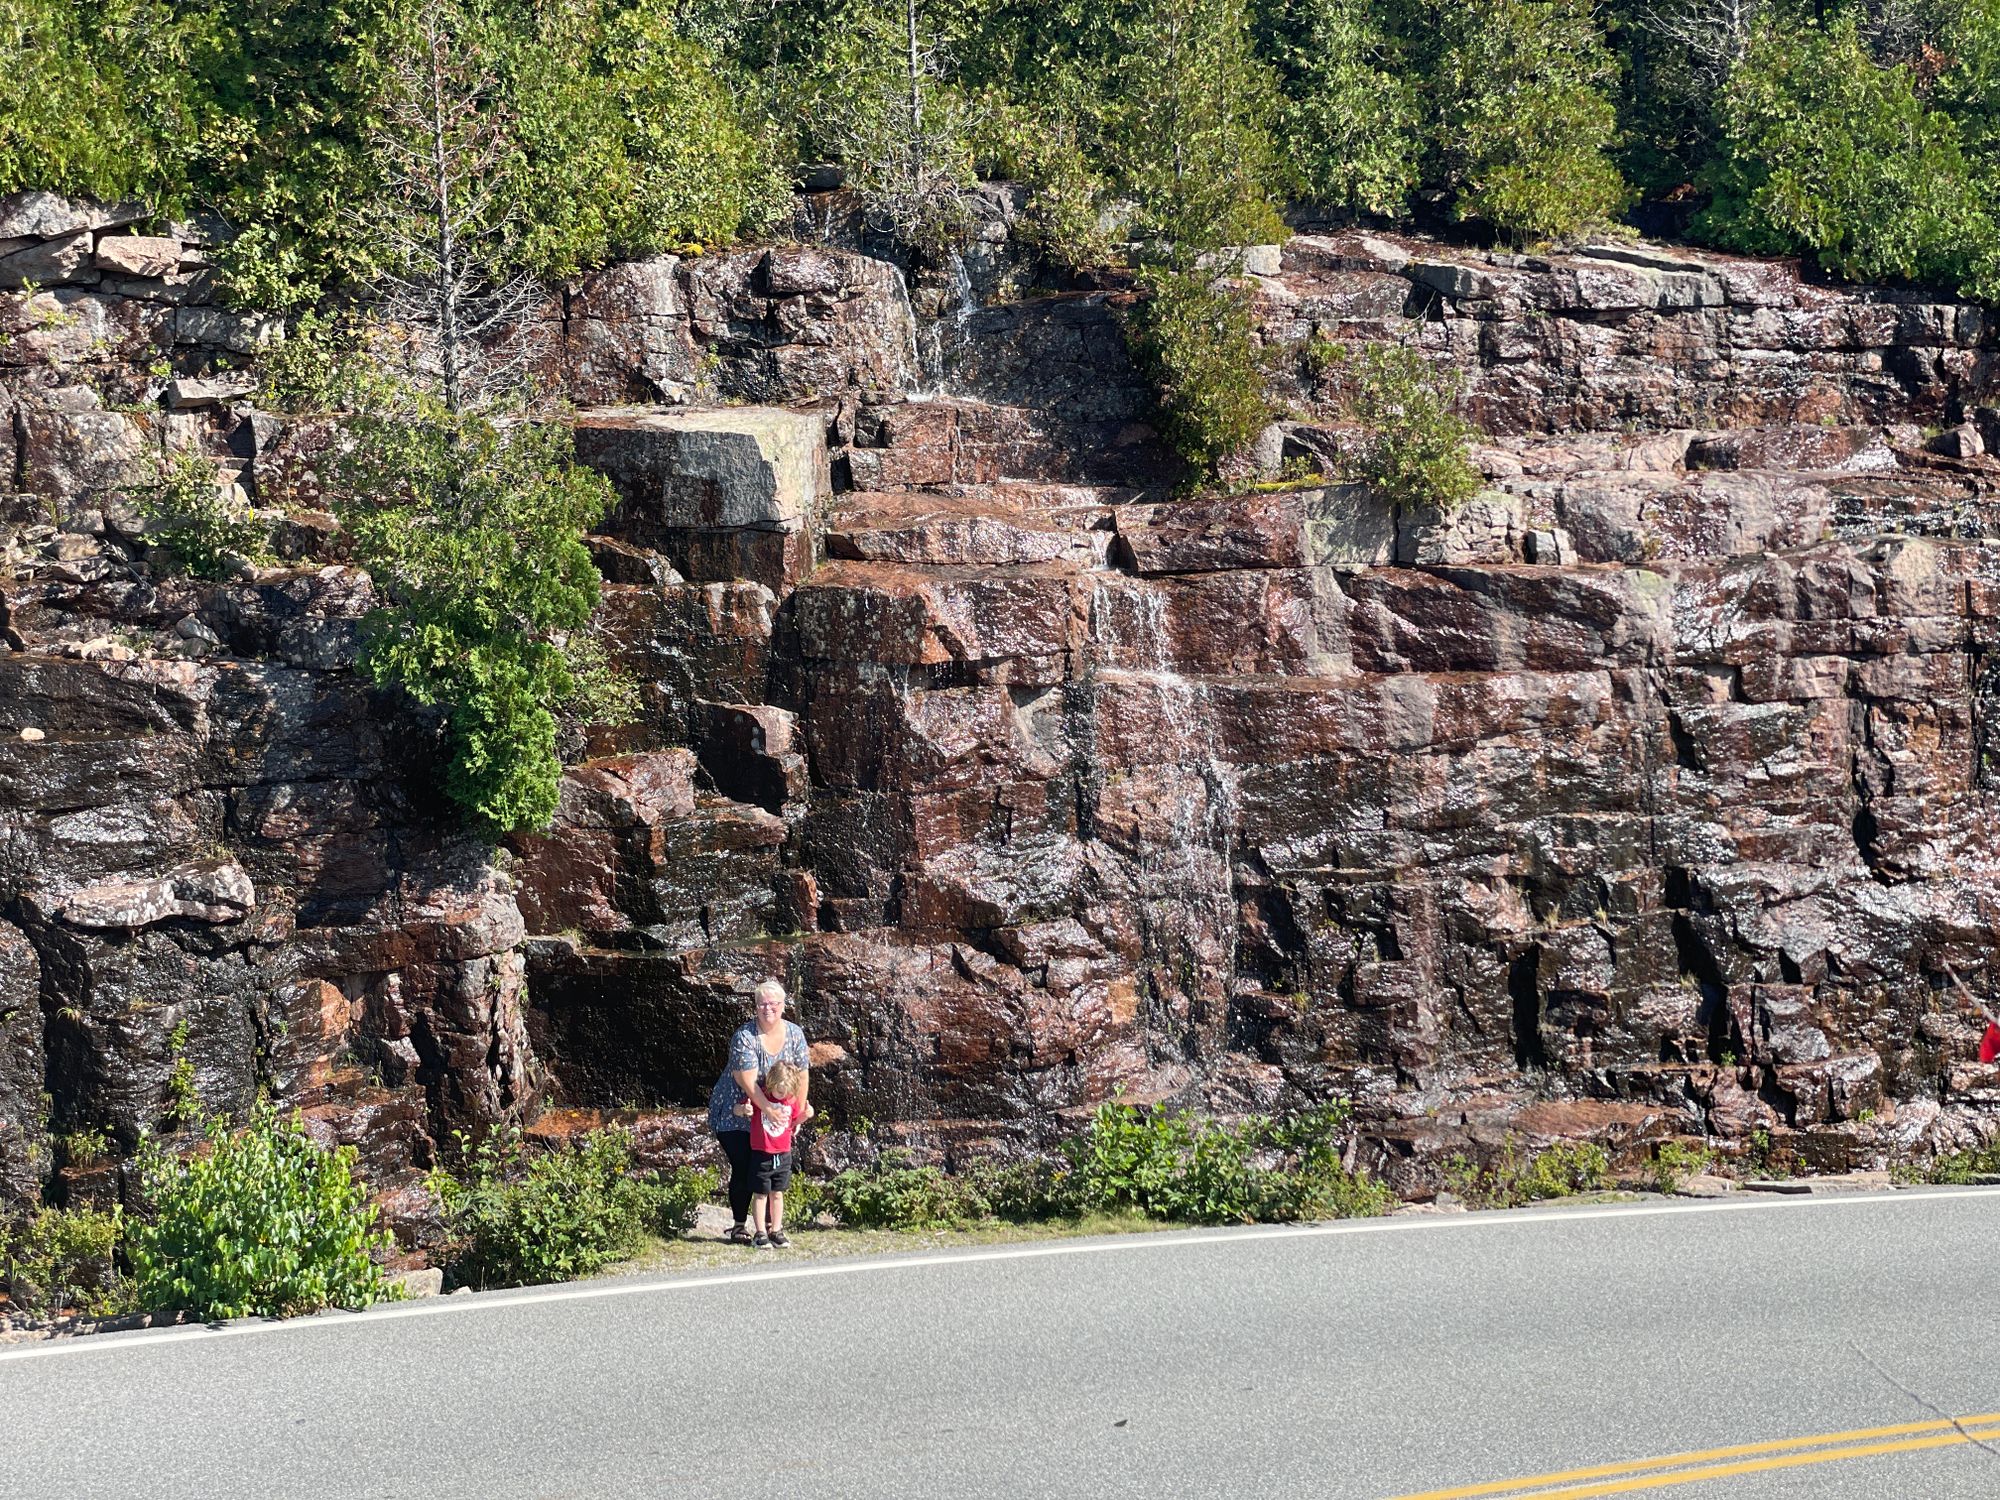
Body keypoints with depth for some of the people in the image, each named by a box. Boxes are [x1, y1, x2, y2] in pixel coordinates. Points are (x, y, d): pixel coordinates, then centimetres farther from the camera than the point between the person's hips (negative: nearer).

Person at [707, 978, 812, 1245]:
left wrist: (801, 1109, -4)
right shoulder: (744, 1037, -19)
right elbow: (748, 1081, -25)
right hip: (736, 1115, -5)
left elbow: (801, 1074, 1)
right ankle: (739, 1226, 4)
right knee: (743, 1169, -5)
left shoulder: (794, 1034, -2)